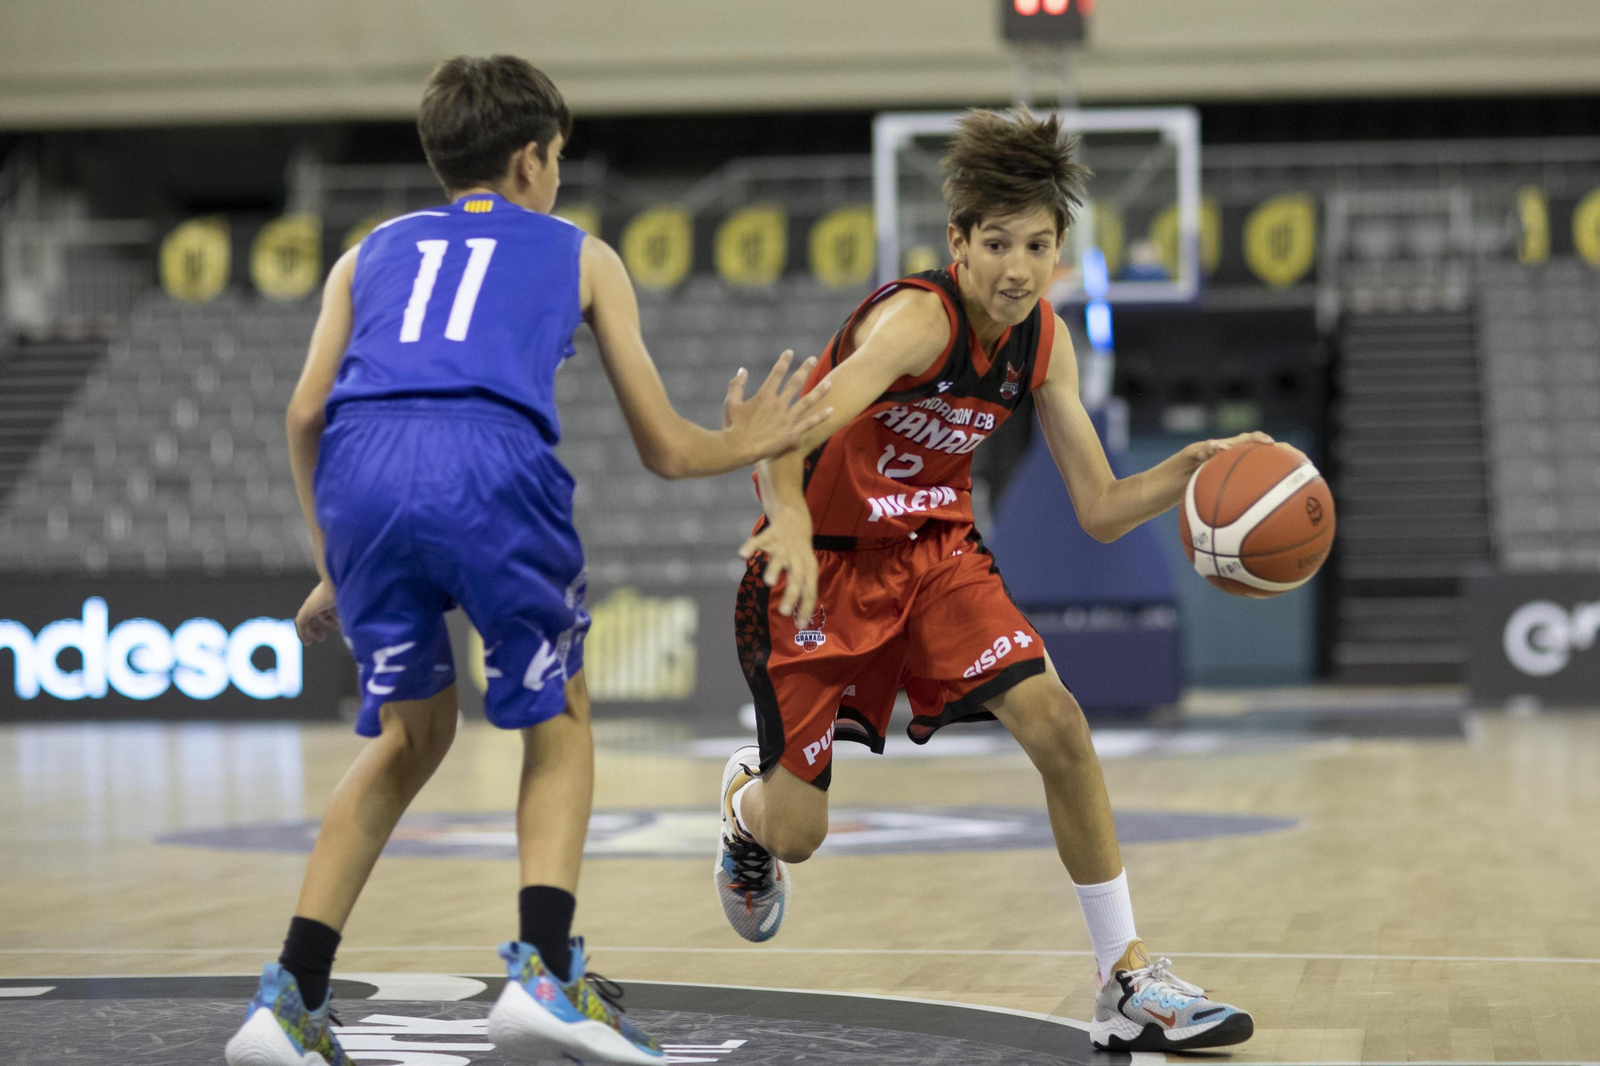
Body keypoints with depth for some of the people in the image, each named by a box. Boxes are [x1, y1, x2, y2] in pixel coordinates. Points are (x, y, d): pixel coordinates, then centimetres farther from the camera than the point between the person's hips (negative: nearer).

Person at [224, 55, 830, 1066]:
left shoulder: (372, 250, 32)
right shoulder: (580, 254, 27)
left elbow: (307, 413, 18)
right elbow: (664, 449, 25)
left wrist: (337, 565, 28)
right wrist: (742, 446, 46)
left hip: (361, 470, 3)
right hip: (491, 466, -3)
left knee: (411, 732, 21)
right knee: (560, 723, 18)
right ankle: (544, 972, -1)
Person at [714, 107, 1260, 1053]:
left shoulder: (1045, 342, -6)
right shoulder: (916, 317, -27)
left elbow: (1102, 511, -1)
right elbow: (791, 435, -42)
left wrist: (1188, 469, -19)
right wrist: (790, 522, -63)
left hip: (936, 550, 5)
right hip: (823, 561, -5)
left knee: (1058, 725, -16)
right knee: (795, 833, -1)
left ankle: (1130, 983, -8)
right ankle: (745, 799, 40)